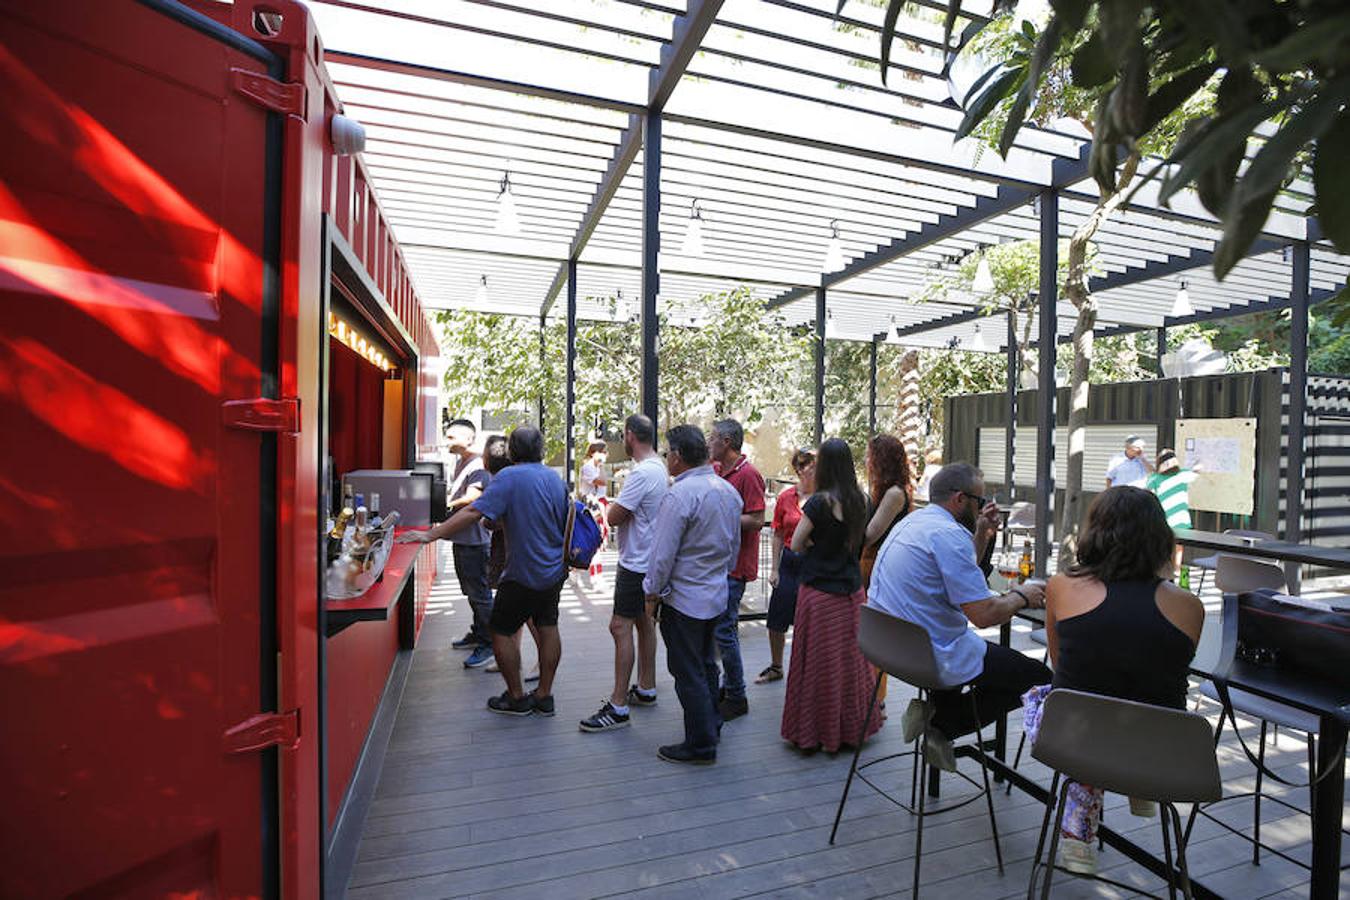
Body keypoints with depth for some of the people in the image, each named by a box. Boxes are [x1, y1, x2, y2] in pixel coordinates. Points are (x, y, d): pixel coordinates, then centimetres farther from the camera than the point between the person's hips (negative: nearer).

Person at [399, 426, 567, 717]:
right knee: (548, 628, 14)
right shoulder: (556, 478, 5)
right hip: (555, 570, 7)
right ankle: (544, 696, 23)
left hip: (524, 574, -7)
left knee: (502, 631, 8)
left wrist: (430, 535, -19)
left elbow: (473, 513, -22)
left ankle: (516, 698, 18)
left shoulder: (509, 477, -15)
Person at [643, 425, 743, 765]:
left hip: (684, 598, -8)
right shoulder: (729, 491, 5)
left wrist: (652, 595, -7)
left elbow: (663, 554, -19)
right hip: (717, 595, 9)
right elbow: (734, 545, 14)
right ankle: (712, 727, 36)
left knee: (688, 673, 5)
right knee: (706, 665, 22)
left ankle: (701, 745, 16)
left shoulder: (680, 494, -22)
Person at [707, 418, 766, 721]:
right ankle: (728, 686, 32)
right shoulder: (718, 470, 12)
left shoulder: (748, 475, -15)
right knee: (726, 626, 17)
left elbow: (757, 521, -21)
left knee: (724, 630, -4)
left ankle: (736, 699, 11)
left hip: (734, 566, -9)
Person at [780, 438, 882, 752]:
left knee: (818, 661, 6)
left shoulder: (820, 502, -17)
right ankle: (852, 726, 29)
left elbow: (796, 544, -11)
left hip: (820, 592, -6)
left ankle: (814, 732, 18)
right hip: (853, 590, 6)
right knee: (850, 657, 16)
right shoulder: (859, 500, 1)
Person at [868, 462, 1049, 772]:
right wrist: (1021, 596, -3)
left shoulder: (910, 522, 9)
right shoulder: (949, 534, -21)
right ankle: (941, 724, 1)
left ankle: (935, 709, 14)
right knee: (1039, 677, 4)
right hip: (935, 657, -10)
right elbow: (984, 614, -22)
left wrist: (980, 531, 15)